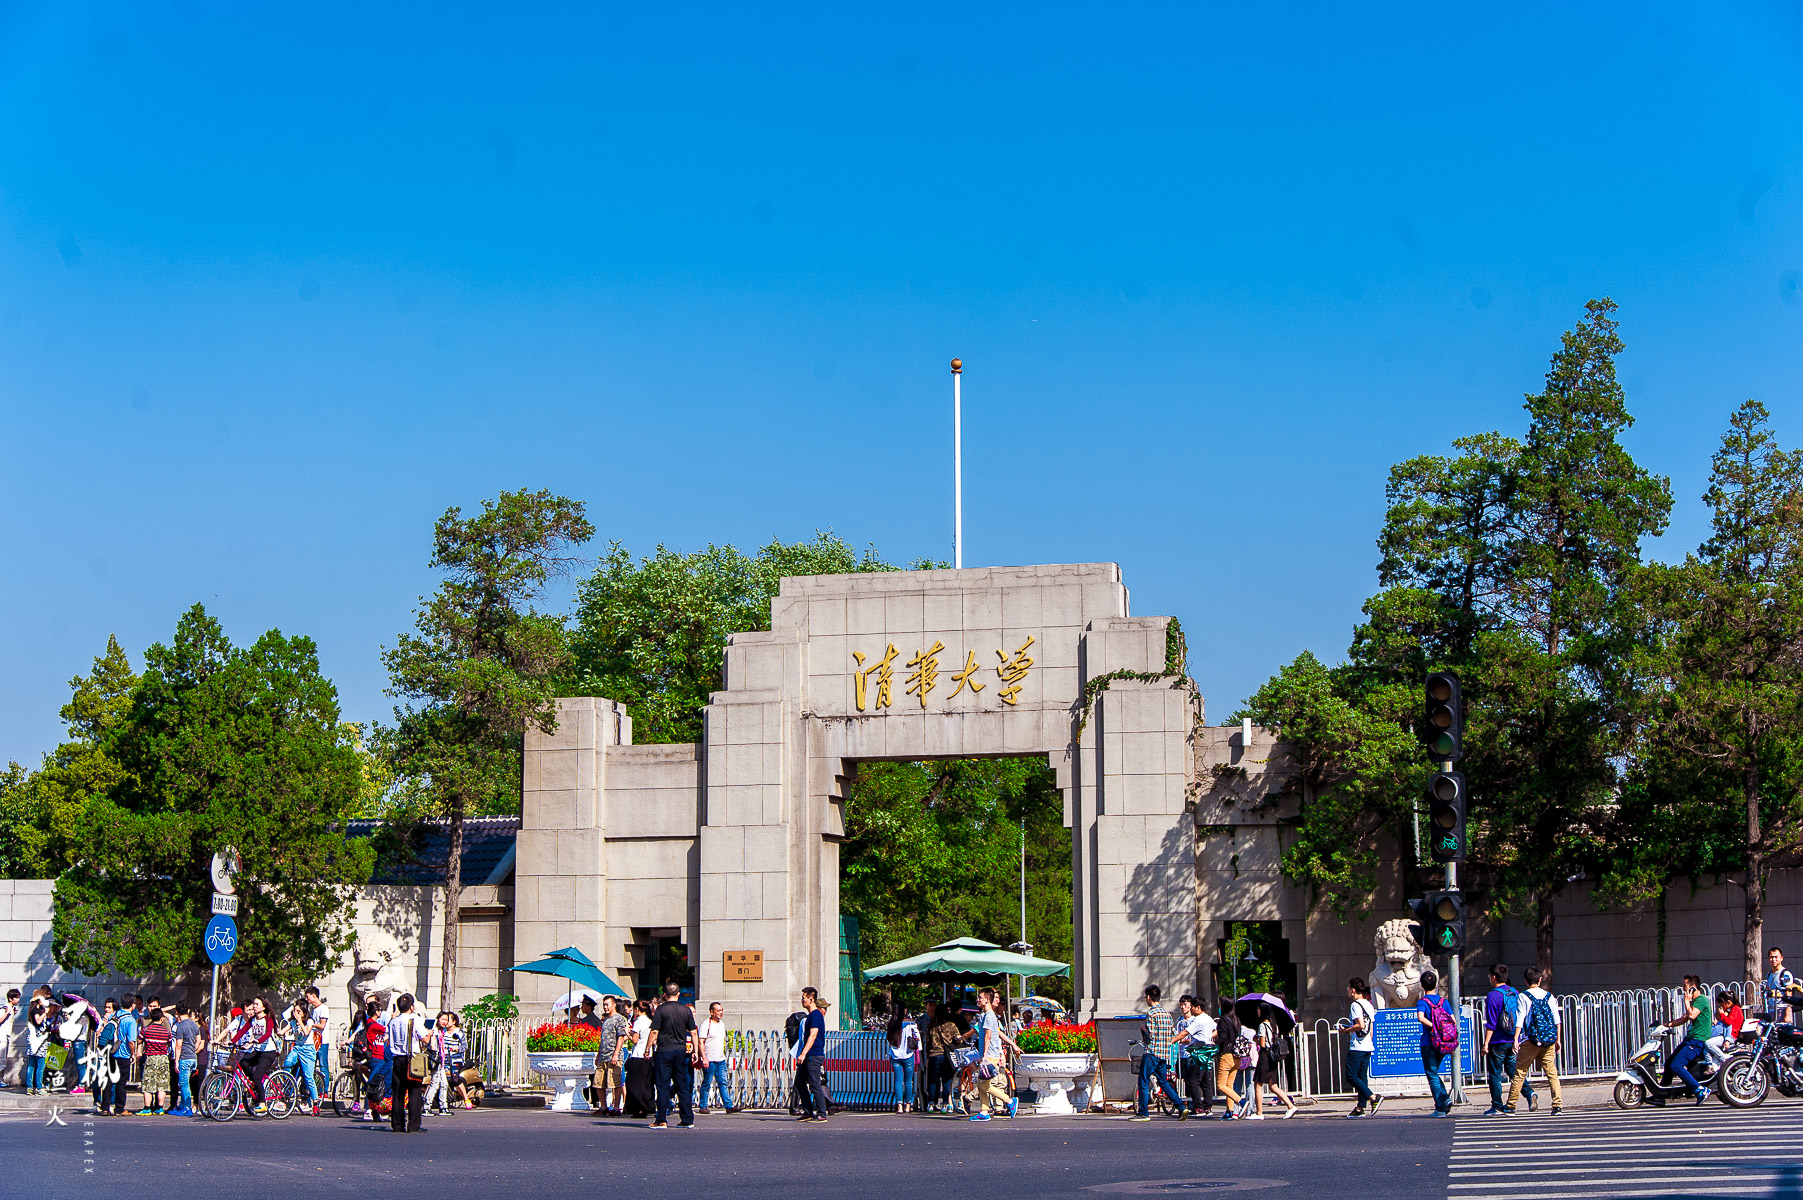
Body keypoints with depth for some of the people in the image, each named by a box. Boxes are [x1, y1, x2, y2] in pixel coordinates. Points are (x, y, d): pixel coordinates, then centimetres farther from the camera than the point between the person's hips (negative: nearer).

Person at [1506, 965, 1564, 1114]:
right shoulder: (1549, 996, 9)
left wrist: (1516, 1039, -9)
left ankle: (1511, 1106, 7)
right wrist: (1557, 1039, 16)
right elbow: (1557, 1019, 10)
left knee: (1520, 1072, 4)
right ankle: (1558, 1105, -5)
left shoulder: (1524, 996, -2)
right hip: (1549, 1040, 3)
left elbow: (1519, 1019, -8)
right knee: (1552, 1072, 5)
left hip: (1531, 1040, -3)